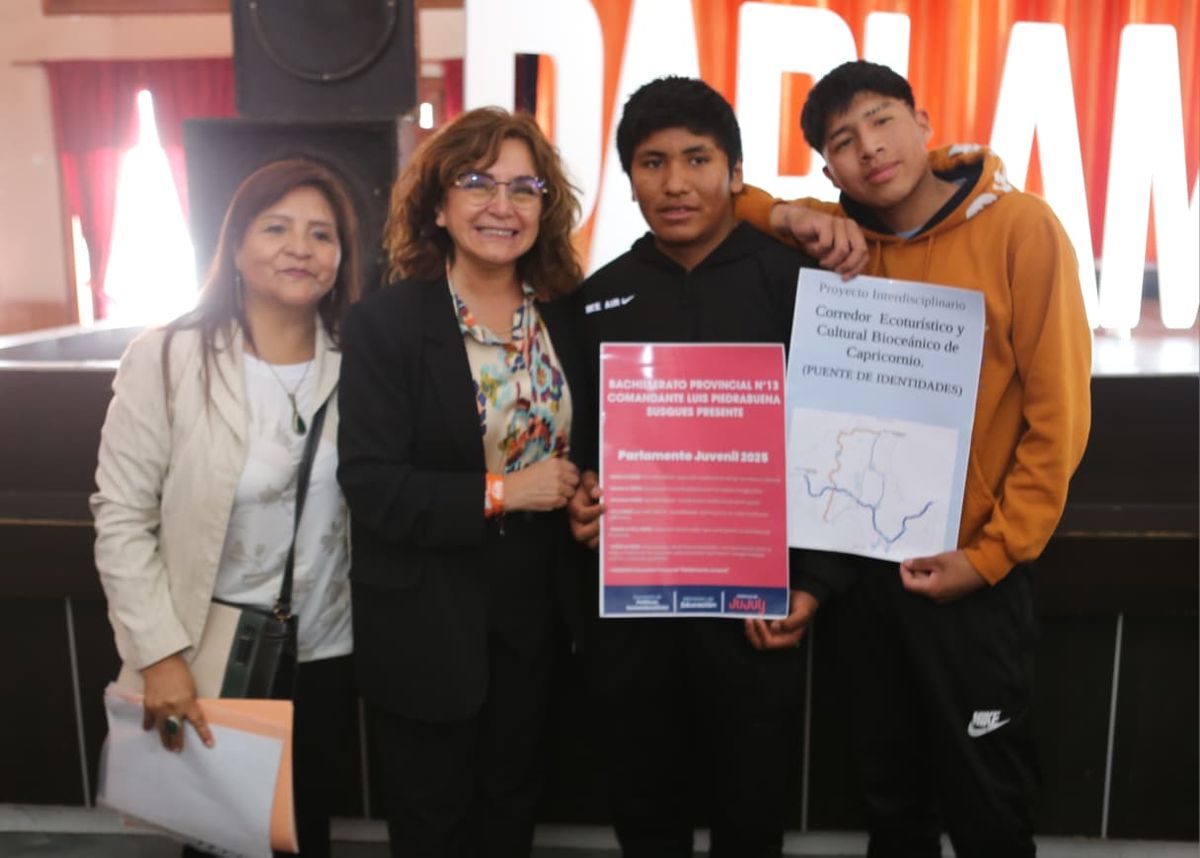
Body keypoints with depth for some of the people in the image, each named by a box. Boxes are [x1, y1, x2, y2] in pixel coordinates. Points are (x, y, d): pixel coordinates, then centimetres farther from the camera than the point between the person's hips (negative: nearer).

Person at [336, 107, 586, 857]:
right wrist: (498, 493, -24)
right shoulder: (384, 324, -15)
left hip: (533, 610, 5)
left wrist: (583, 493, -8)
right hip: (427, 620, -4)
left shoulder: (564, 315, 0)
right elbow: (371, 487, -19)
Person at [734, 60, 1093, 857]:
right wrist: (789, 218, -10)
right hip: (866, 564, 4)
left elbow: (1058, 411, -12)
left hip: (972, 573, -3)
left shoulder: (1021, 227, -10)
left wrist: (990, 556, -13)